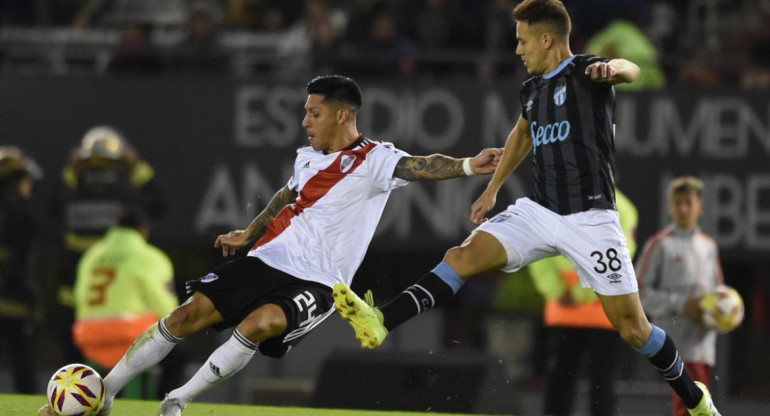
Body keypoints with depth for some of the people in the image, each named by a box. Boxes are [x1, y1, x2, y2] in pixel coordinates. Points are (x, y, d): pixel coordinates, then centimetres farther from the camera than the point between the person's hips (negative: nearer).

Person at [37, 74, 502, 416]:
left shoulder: (374, 160, -13)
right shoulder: (308, 156, 10)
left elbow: (419, 166, -31)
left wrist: (468, 165, -49)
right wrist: (249, 232, 35)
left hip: (315, 283, -6)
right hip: (267, 260, 6)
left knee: (260, 324, -33)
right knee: (189, 315, -3)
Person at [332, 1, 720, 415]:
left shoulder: (586, 72, -11)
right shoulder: (532, 90, 11)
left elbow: (631, 70, -34)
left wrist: (615, 67, -57)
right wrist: (492, 188, 34)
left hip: (589, 218, -6)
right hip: (538, 211, 6)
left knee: (632, 327, -3)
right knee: (464, 256, -14)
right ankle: (381, 322, -25)